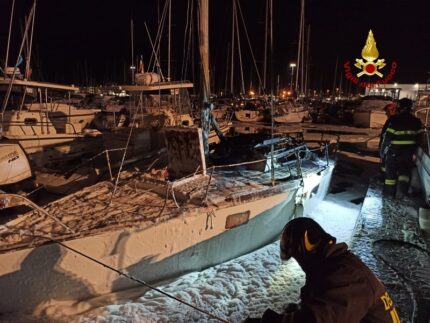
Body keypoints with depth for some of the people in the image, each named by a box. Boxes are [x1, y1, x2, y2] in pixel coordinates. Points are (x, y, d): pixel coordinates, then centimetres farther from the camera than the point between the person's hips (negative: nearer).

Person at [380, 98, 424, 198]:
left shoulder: (394, 120, -14)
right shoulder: (416, 121, 2)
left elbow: (388, 136, -14)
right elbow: (420, 137, 8)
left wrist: (383, 149, -4)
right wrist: (414, 148, 19)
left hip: (394, 151, -3)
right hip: (408, 151, 4)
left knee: (391, 171, 9)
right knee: (405, 171, 17)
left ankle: (390, 193, 13)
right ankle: (403, 189, -1)